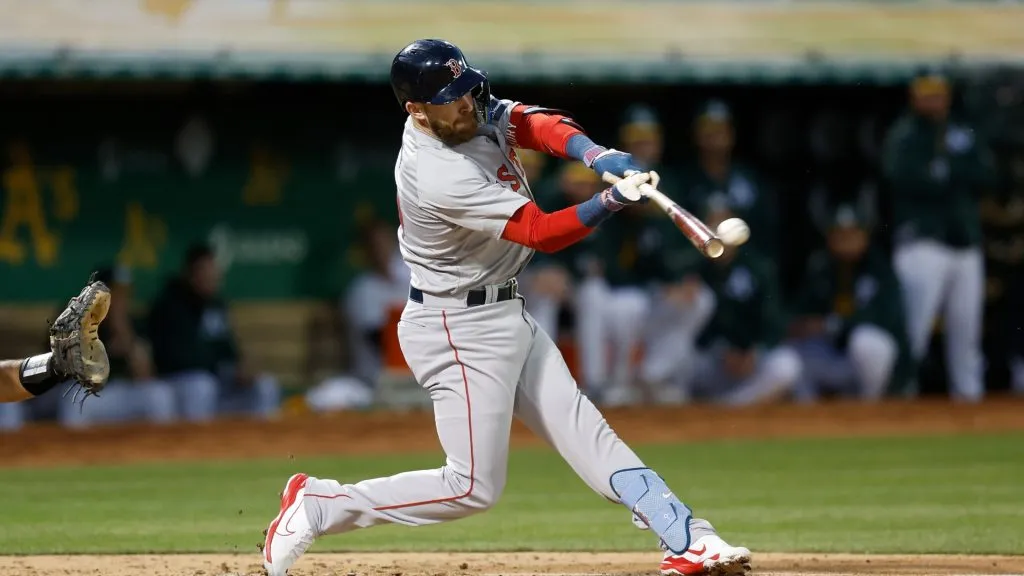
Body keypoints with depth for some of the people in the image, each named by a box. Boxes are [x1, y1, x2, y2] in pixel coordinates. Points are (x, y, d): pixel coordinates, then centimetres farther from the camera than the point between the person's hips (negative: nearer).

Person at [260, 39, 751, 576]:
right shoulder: (441, 179, -28)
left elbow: (537, 123, -9)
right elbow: (541, 232, -27)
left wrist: (596, 154, -29)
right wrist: (612, 200, -40)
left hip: (505, 316, 9)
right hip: (461, 330, -9)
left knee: (583, 430, 6)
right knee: (473, 486, -6)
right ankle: (318, 507, 2)